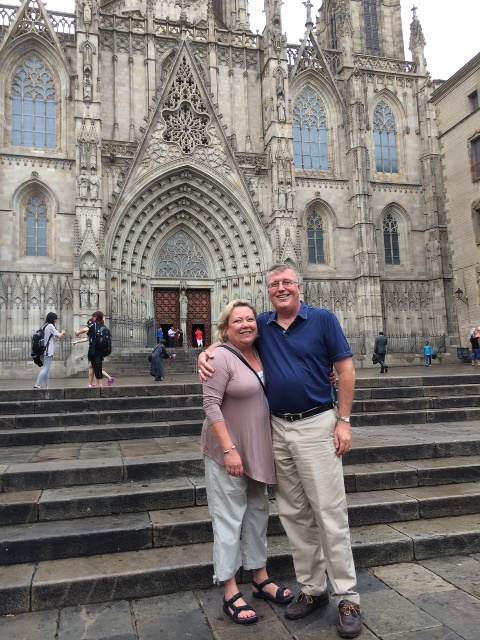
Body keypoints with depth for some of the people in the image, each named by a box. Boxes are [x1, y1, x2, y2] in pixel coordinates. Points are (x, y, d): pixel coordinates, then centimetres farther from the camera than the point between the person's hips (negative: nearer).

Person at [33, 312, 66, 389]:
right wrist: (62, 333, 9)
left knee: (46, 369, 9)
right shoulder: (50, 326, -9)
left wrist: (60, 334, 20)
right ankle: (37, 385, -16)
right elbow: (59, 336, -10)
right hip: (48, 351, -9)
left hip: (44, 350, 9)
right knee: (46, 368, -10)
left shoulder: (45, 326, 16)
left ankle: (47, 386, 9)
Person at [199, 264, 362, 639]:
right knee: (294, 515, 11)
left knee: (330, 513, -1)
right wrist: (205, 353, -1)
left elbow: (346, 370, -4)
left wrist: (344, 420, -9)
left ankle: (348, 599, 12)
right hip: (278, 429, 5)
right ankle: (312, 589, 26)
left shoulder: (323, 319, -3)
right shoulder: (261, 326, 7)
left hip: (316, 425, -4)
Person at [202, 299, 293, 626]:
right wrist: (229, 449, -24)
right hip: (227, 450, -7)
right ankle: (231, 593, 17)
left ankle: (261, 579, 33)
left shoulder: (261, 354, 4)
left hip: (258, 449, 7)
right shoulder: (222, 356, -17)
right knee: (230, 518, 2)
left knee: (258, 512, 17)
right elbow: (211, 405, -21)